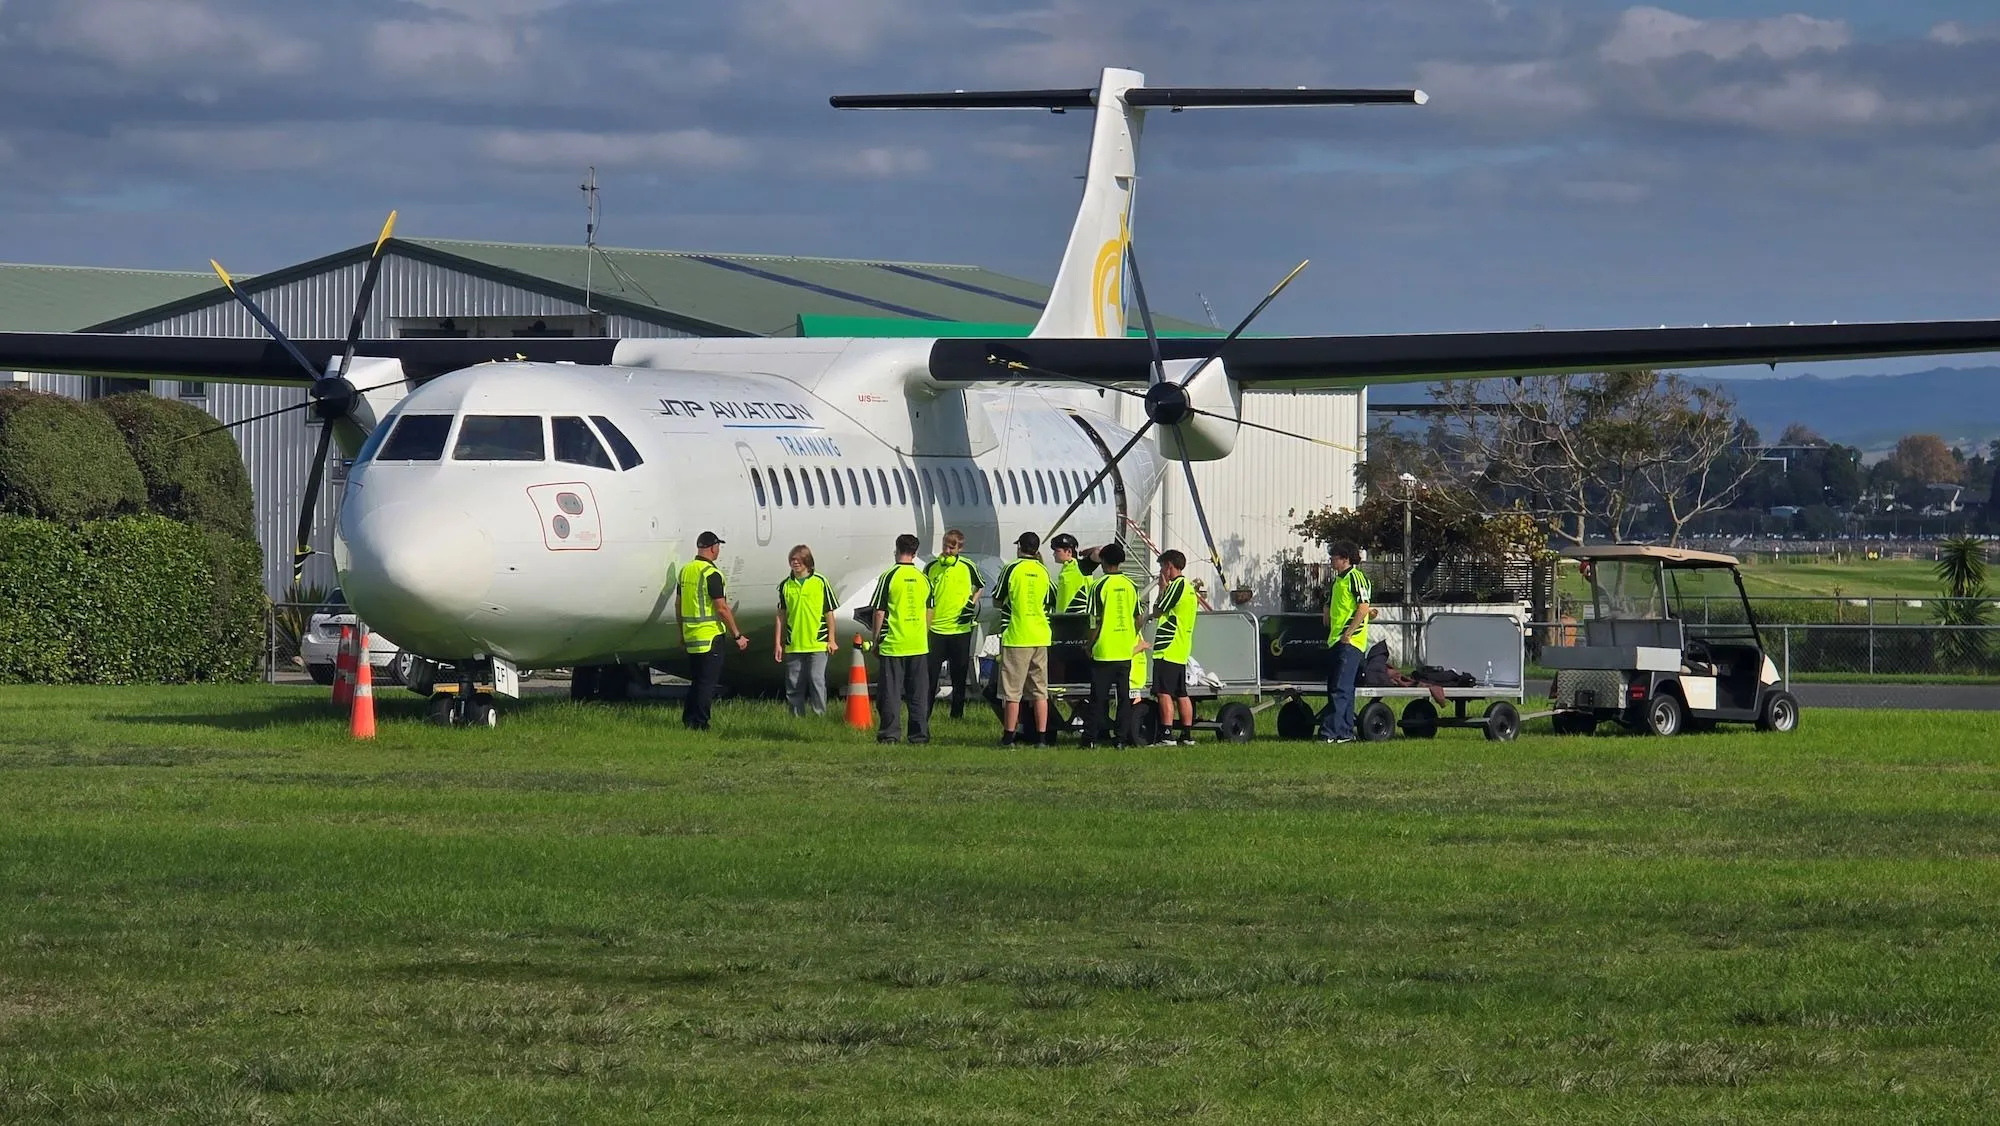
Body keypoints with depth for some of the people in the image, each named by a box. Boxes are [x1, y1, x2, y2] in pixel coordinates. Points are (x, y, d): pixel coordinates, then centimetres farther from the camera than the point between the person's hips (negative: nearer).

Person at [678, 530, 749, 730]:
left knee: (696, 682, 16)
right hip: (710, 637, -8)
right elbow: (722, 608, -18)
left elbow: (679, 605, 16)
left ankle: (688, 721, 17)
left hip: (691, 637, 8)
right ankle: (700, 724, -4)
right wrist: (737, 635, -12)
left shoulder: (685, 571, 10)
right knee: (707, 683, -3)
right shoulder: (711, 573, -15)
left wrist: (682, 634, 25)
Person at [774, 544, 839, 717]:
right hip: (793, 645, 3)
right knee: (794, 686, 5)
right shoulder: (786, 586, 8)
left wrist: (831, 639, 0)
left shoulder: (820, 582, 1)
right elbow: (781, 616, 12)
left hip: (817, 644, -3)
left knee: (817, 681, -9)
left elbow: (829, 612, 4)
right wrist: (778, 643, 9)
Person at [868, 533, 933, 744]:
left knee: (891, 691, 1)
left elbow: (879, 612, -7)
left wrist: (876, 641, 2)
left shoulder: (889, 577, -8)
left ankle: (889, 733, 0)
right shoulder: (923, 578, 5)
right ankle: (920, 733, 7)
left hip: (892, 645, -4)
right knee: (919, 693, 7)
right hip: (919, 645, 4)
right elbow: (929, 613, 12)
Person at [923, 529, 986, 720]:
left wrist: (973, 604, 2)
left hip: (960, 628, 0)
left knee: (959, 674, 6)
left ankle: (957, 712, 16)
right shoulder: (932, 567, 2)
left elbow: (980, 586, 17)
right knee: (930, 673, -2)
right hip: (935, 627, 0)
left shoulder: (968, 567, -1)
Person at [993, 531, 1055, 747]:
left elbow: (997, 599, -1)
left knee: (1012, 691, 0)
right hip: (1041, 637, 4)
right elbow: (1053, 603, 14)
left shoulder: (1012, 569, -8)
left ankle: (1009, 737, -1)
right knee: (1040, 690, 8)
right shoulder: (1043, 571, 4)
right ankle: (1042, 737, 6)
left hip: (1016, 637, -4)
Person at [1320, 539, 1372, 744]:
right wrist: (1330, 631, 18)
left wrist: (1347, 634, -18)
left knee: (1341, 688, -13)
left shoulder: (1356, 578, -9)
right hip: (1335, 641, 10)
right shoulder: (1338, 580, 19)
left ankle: (1330, 731, -19)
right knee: (1334, 688, 11)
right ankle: (1346, 732, 16)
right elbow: (1328, 608, 28)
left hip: (1350, 642, -10)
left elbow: (1363, 608, -18)